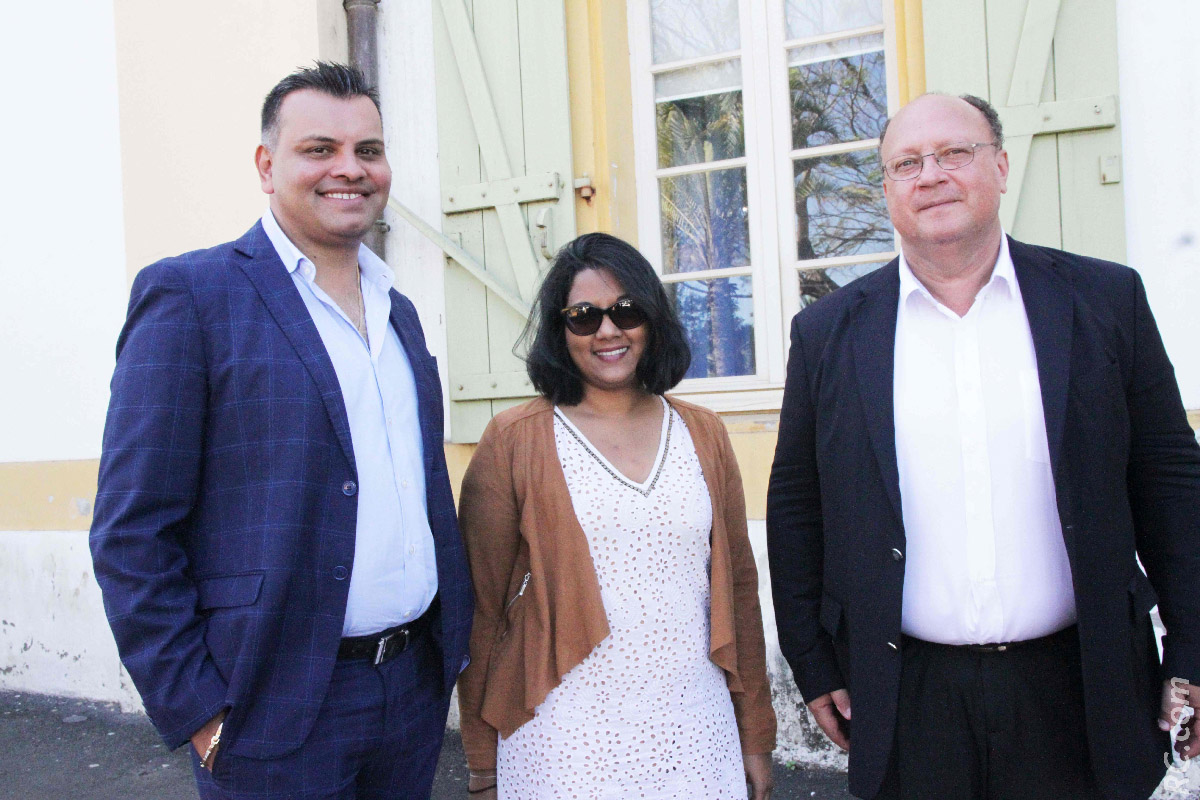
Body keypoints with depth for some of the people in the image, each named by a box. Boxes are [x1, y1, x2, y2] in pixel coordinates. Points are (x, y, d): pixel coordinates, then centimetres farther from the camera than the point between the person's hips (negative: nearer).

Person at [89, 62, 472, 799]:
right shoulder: (191, 294, -8)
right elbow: (132, 532, -11)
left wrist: (455, 644, 11)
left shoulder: (399, 311, 12)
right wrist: (198, 711, -13)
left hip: (415, 688, 6)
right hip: (280, 706, -6)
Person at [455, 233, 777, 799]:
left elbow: (738, 585, 10)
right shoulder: (513, 441, -5)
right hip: (565, 745, -3)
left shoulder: (703, 433, 6)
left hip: (695, 738, 3)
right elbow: (481, 607, -3)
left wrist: (755, 735, 10)